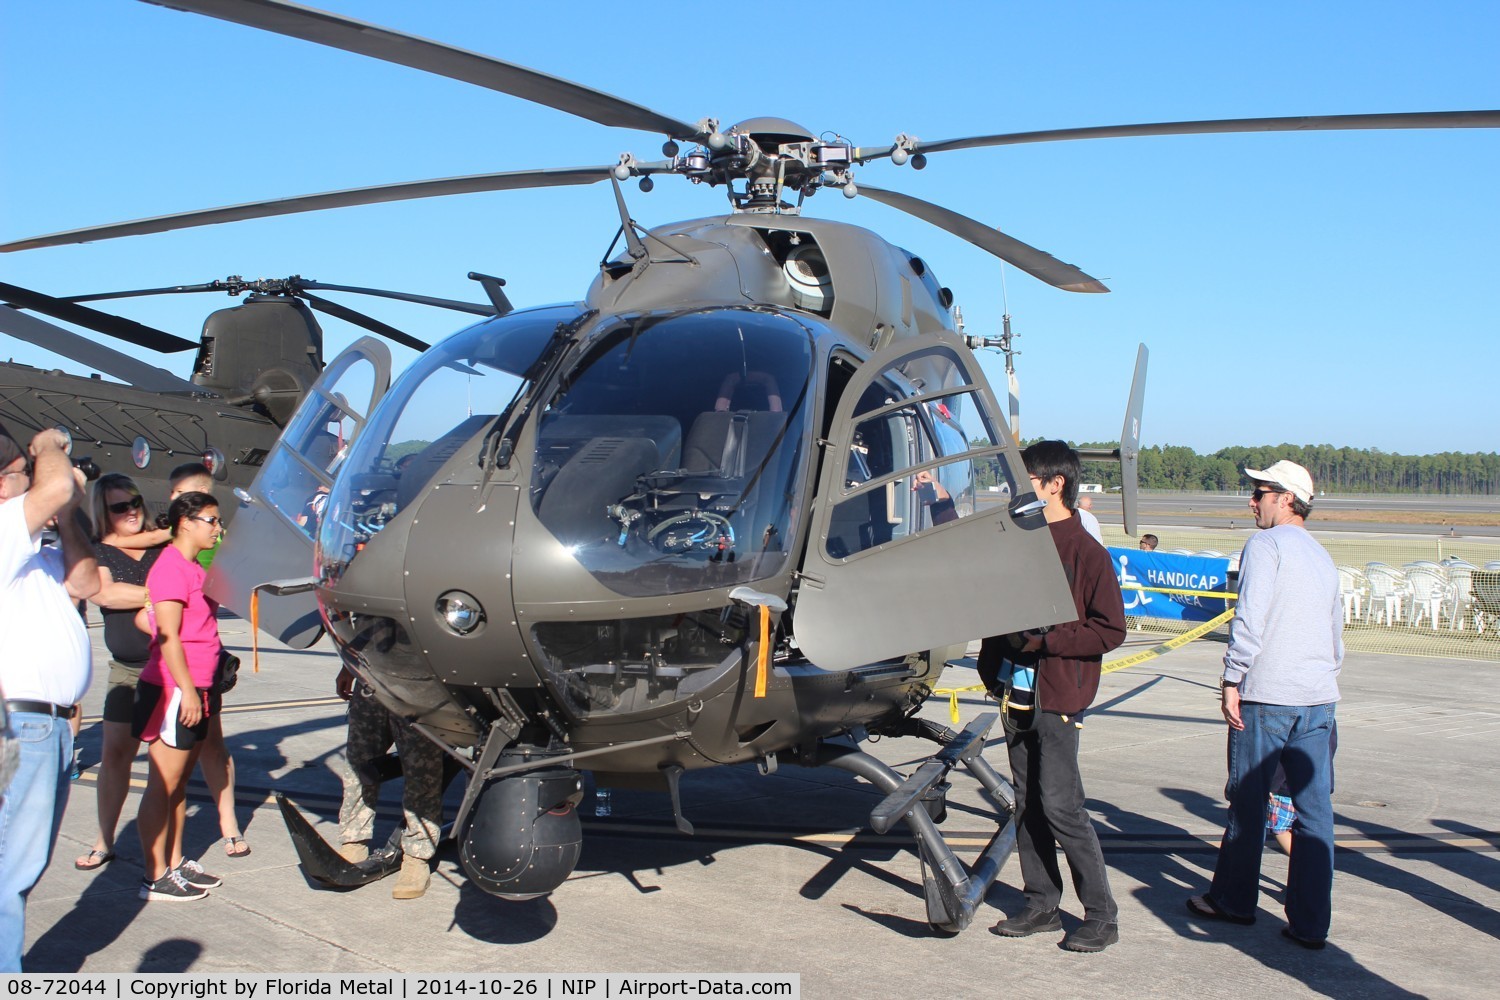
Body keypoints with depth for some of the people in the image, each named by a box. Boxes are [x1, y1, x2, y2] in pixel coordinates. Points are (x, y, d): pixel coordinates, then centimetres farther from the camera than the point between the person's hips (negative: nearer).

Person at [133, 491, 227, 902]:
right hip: (174, 690, -10)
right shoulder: (171, 567, -13)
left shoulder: (193, 568, 17)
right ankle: (156, 878, 1)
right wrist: (187, 691, -20)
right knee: (163, 786, -4)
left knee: (179, 784, 14)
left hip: (194, 689, 10)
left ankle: (176, 864, 22)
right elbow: (167, 636, -18)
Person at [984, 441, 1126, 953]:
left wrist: (1044, 639, -18)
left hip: (1057, 698, -8)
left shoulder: (1087, 553, -10)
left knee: (1061, 806, -8)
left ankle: (1101, 916, 3)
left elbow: (1110, 631, -13)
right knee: (1028, 804, 11)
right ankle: (1042, 905, 21)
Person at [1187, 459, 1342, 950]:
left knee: (1248, 801, 7)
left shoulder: (1266, 544, -5)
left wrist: (1232, 679, -11)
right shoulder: (1323, 557, 18)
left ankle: (1234, 898, 21)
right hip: (1318, 697, 7)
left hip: (1267, 693, -7)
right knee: (1315, 808, 5)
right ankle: (1311, 922, 7)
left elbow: (1249, 618, -15)